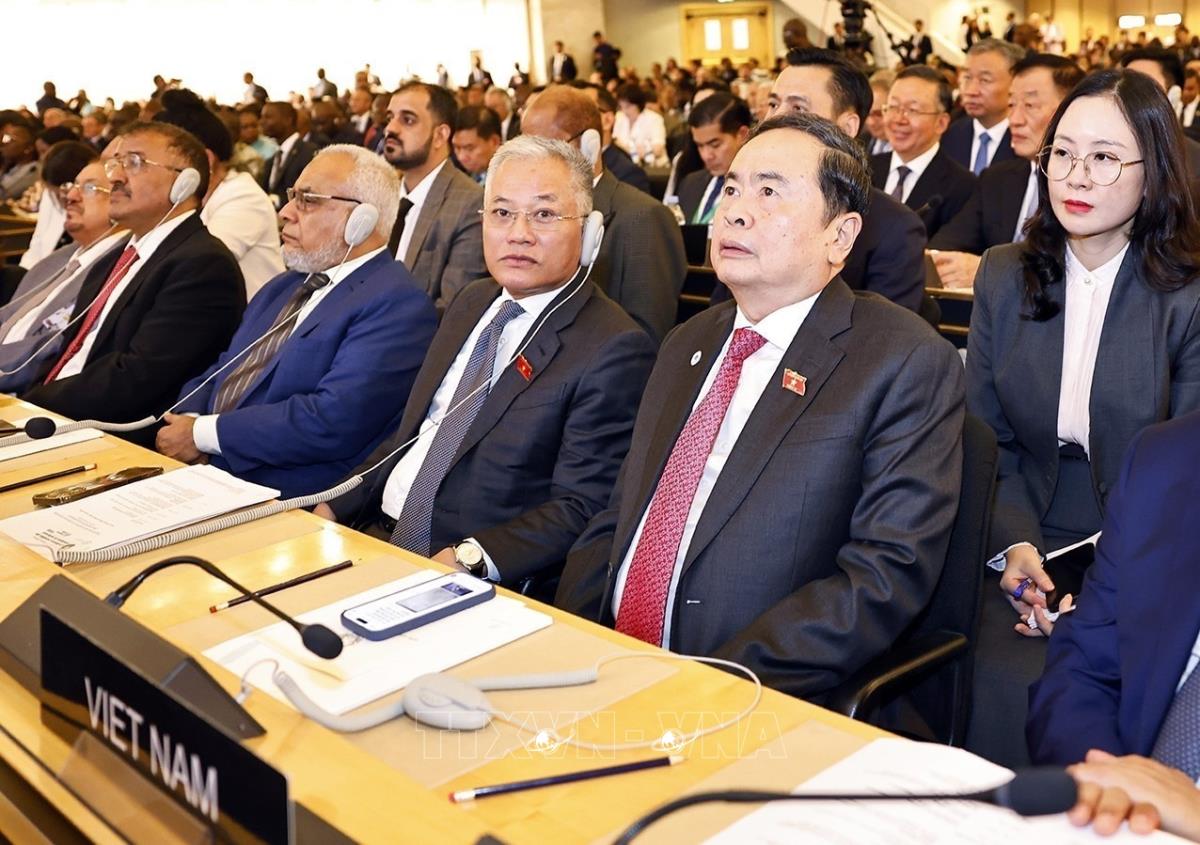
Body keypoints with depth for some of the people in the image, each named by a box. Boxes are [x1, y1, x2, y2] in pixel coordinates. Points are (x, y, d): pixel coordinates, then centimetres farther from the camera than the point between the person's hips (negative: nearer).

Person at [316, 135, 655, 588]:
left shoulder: (612, 350, -13)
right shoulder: (471, 304, 13)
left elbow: (581, 509, -17)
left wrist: (468, 559, -28)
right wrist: (335, 508, 6)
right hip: (381, 540, 7)